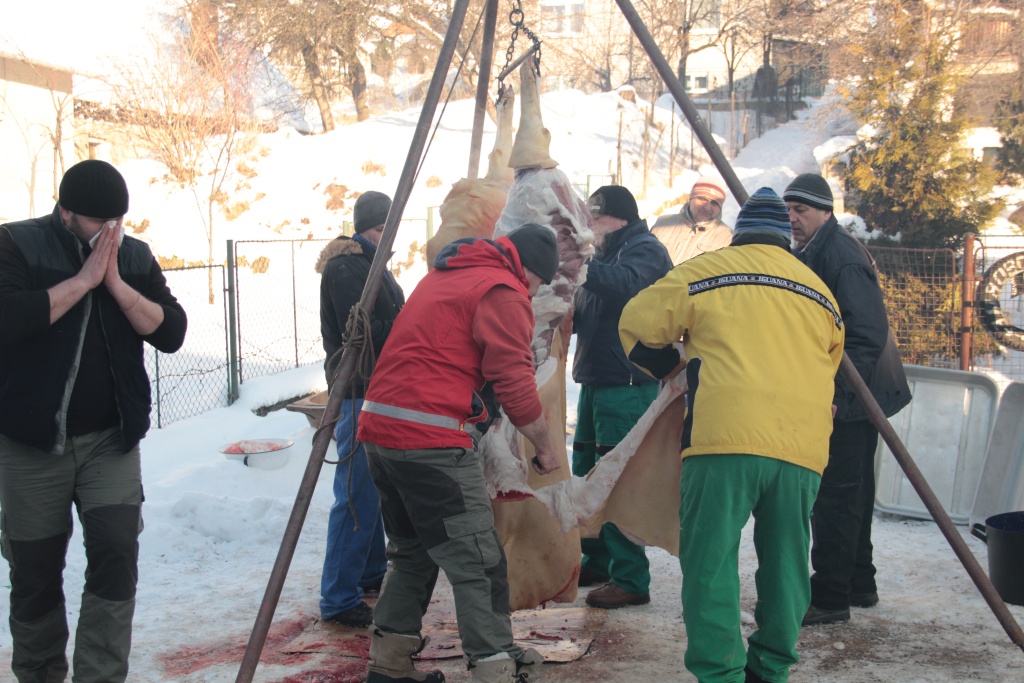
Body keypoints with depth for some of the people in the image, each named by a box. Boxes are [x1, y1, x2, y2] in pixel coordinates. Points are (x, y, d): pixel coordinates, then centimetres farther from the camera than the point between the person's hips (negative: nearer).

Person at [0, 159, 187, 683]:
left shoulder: (135, 257, 6)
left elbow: (171, 333, -3)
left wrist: (115, 283, -13)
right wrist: (83, 279, -19)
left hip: (111, 441, 2)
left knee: (117, 555, -11)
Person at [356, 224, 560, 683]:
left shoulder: (441, 277, 23)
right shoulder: (504, 292, -5)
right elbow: (514, 382, -10)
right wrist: (544, 447, 2)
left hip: (379, 428, 9)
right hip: (431, 439, -9)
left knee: (413, 551, 20)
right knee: (477, 561, -2)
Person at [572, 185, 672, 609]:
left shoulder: (644, 249, -7)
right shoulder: (606, 256, 21)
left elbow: (625, 286, -30)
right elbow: (580, 318, 22)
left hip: (628, 386, -10)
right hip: (596, 383, 10)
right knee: (586, 475, 13)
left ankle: (631, 579, -5)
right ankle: (597, 562, 26)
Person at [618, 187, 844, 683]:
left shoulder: (705, 272, 8)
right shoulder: (821, 293, 22)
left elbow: (638, 324, 10)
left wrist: (671, 367, 27)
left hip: (725, 440, -4)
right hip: (803, 448, 5)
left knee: (711, 561, 0)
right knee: (785, 563, 15)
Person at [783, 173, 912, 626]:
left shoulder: (843, 256, -19)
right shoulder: (810, 254, 14)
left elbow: (867, 334, -25)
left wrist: (837, 394, -27)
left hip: (850, 401, -11)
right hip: (838, 398, 11)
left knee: (835, 495, -6)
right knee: (850, 492, 18)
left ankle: (830, 596, 1)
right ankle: (858, 584, 29)